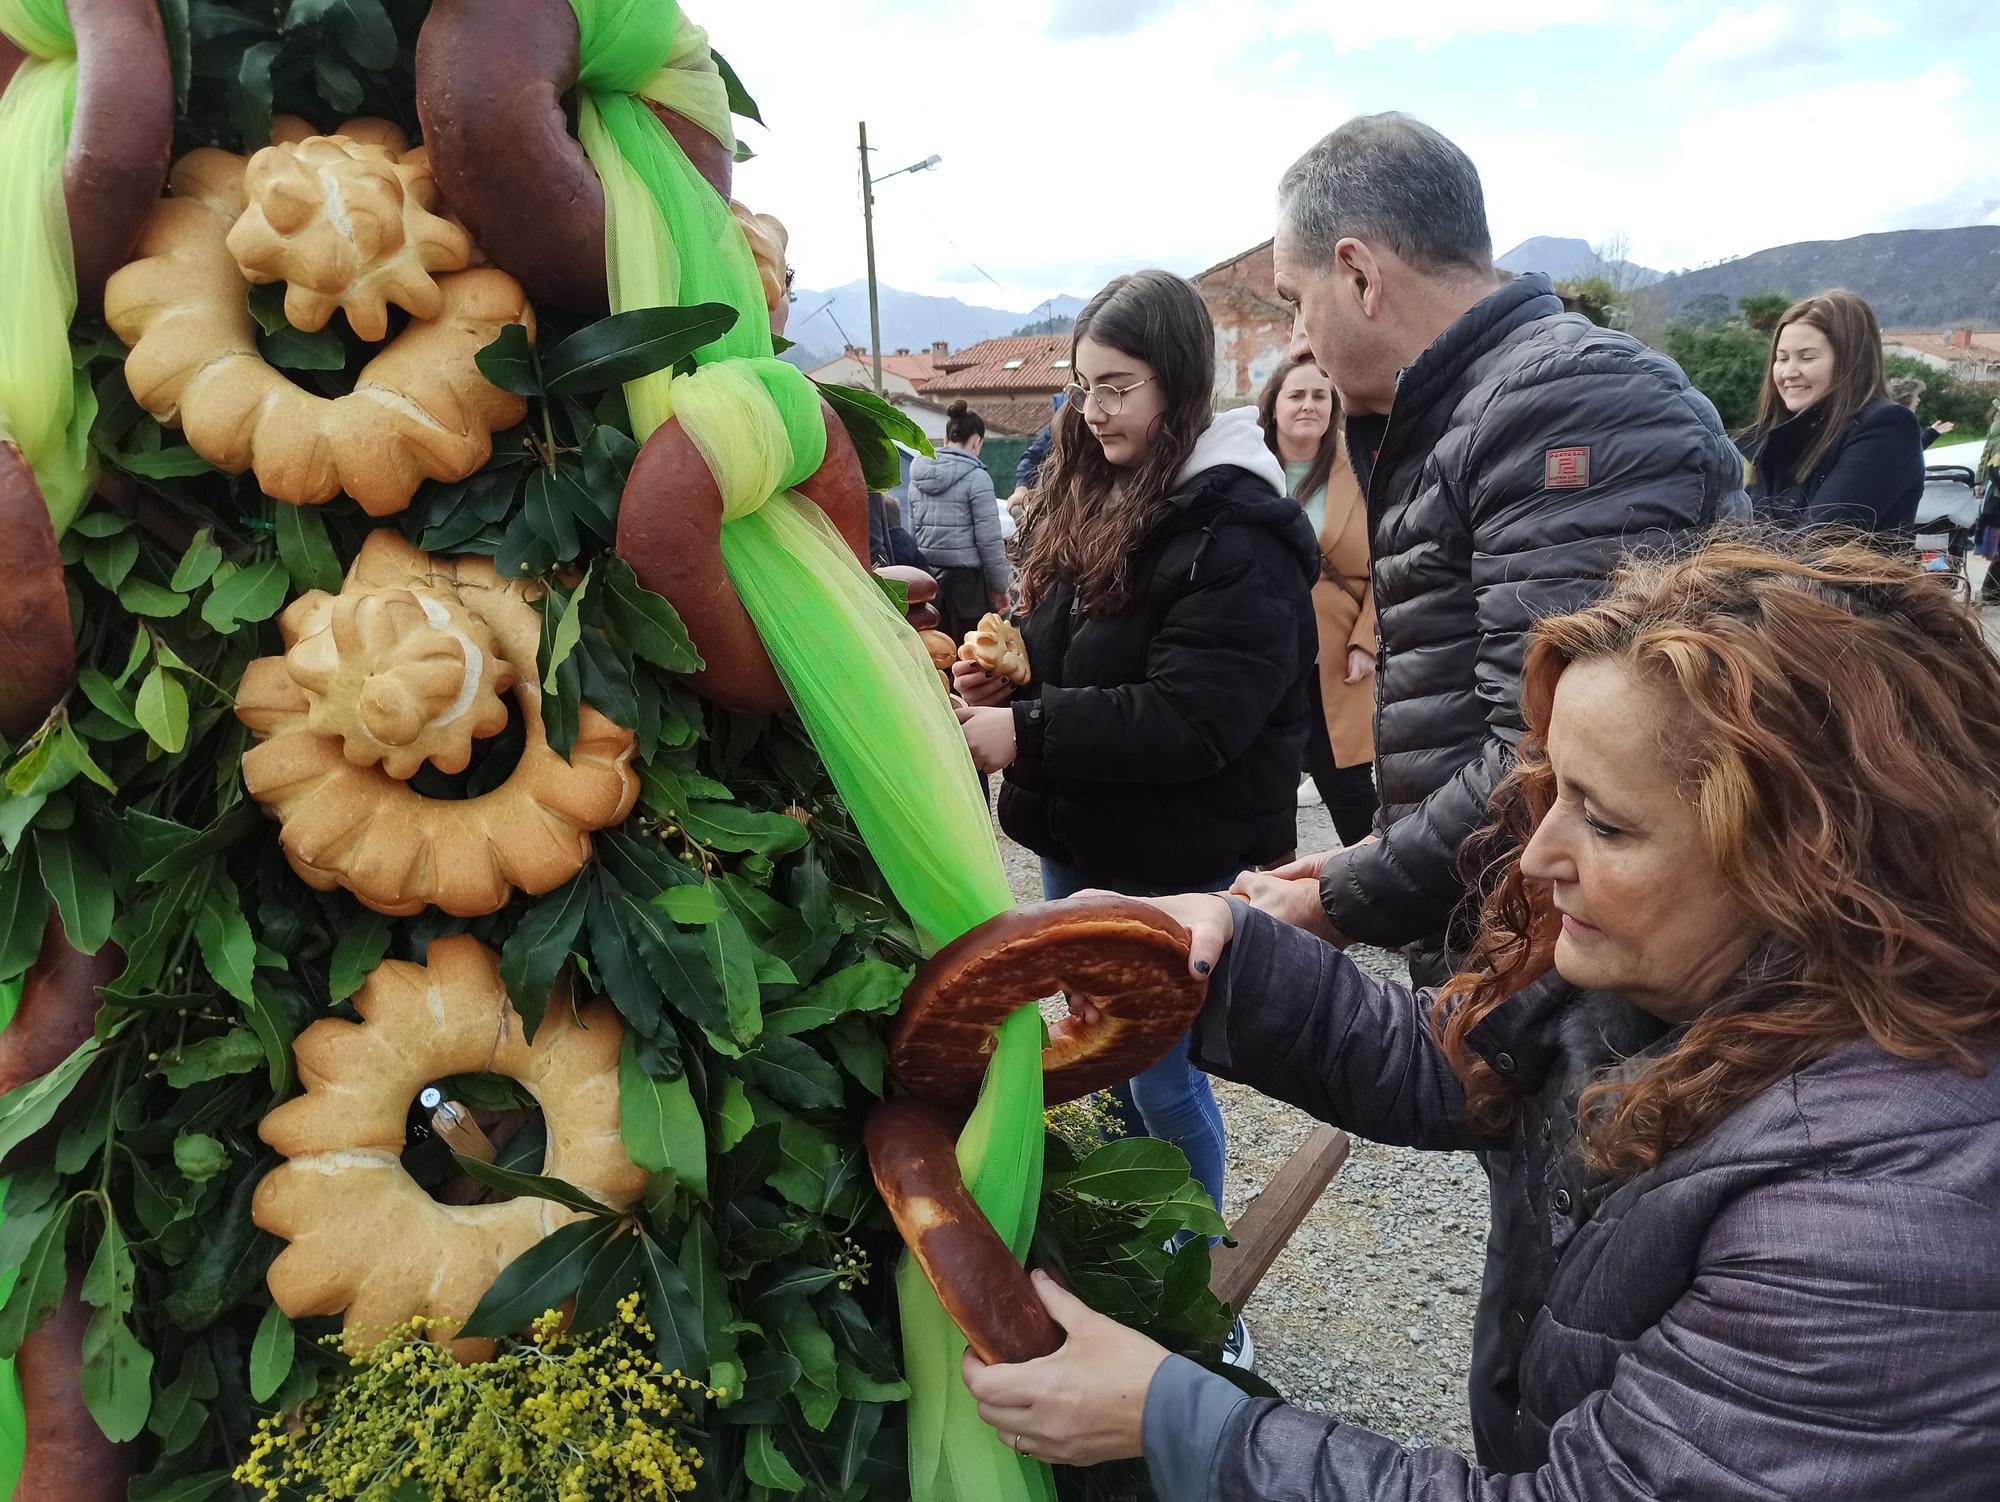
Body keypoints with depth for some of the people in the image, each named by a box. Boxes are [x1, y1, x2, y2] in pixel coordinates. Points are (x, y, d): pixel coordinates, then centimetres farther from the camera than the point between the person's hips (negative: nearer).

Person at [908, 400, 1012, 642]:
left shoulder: (918, 476, 9)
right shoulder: (976, 477, -10)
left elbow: (913, 530, 13)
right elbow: (989, 540, -11)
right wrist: (1001, 586, -2)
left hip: (927, 576, 6)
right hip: (966, 577, -6)